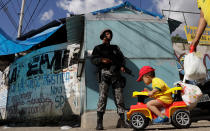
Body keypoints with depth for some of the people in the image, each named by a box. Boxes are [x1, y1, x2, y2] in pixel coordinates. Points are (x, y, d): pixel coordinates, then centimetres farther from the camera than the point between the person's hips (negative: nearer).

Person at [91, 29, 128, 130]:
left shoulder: (115, 48, 29)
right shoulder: (98, 48, 18)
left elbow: (122, 58, 21)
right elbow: (93, 59, 6)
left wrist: (122, 66, 0)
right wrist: (101, 60, -14)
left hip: (116, 73, 3)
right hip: (104, 73, -3)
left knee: (119, 97, -4)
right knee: (102, 96, -14)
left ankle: (121, 120, -1)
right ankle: (99, 122, -14)